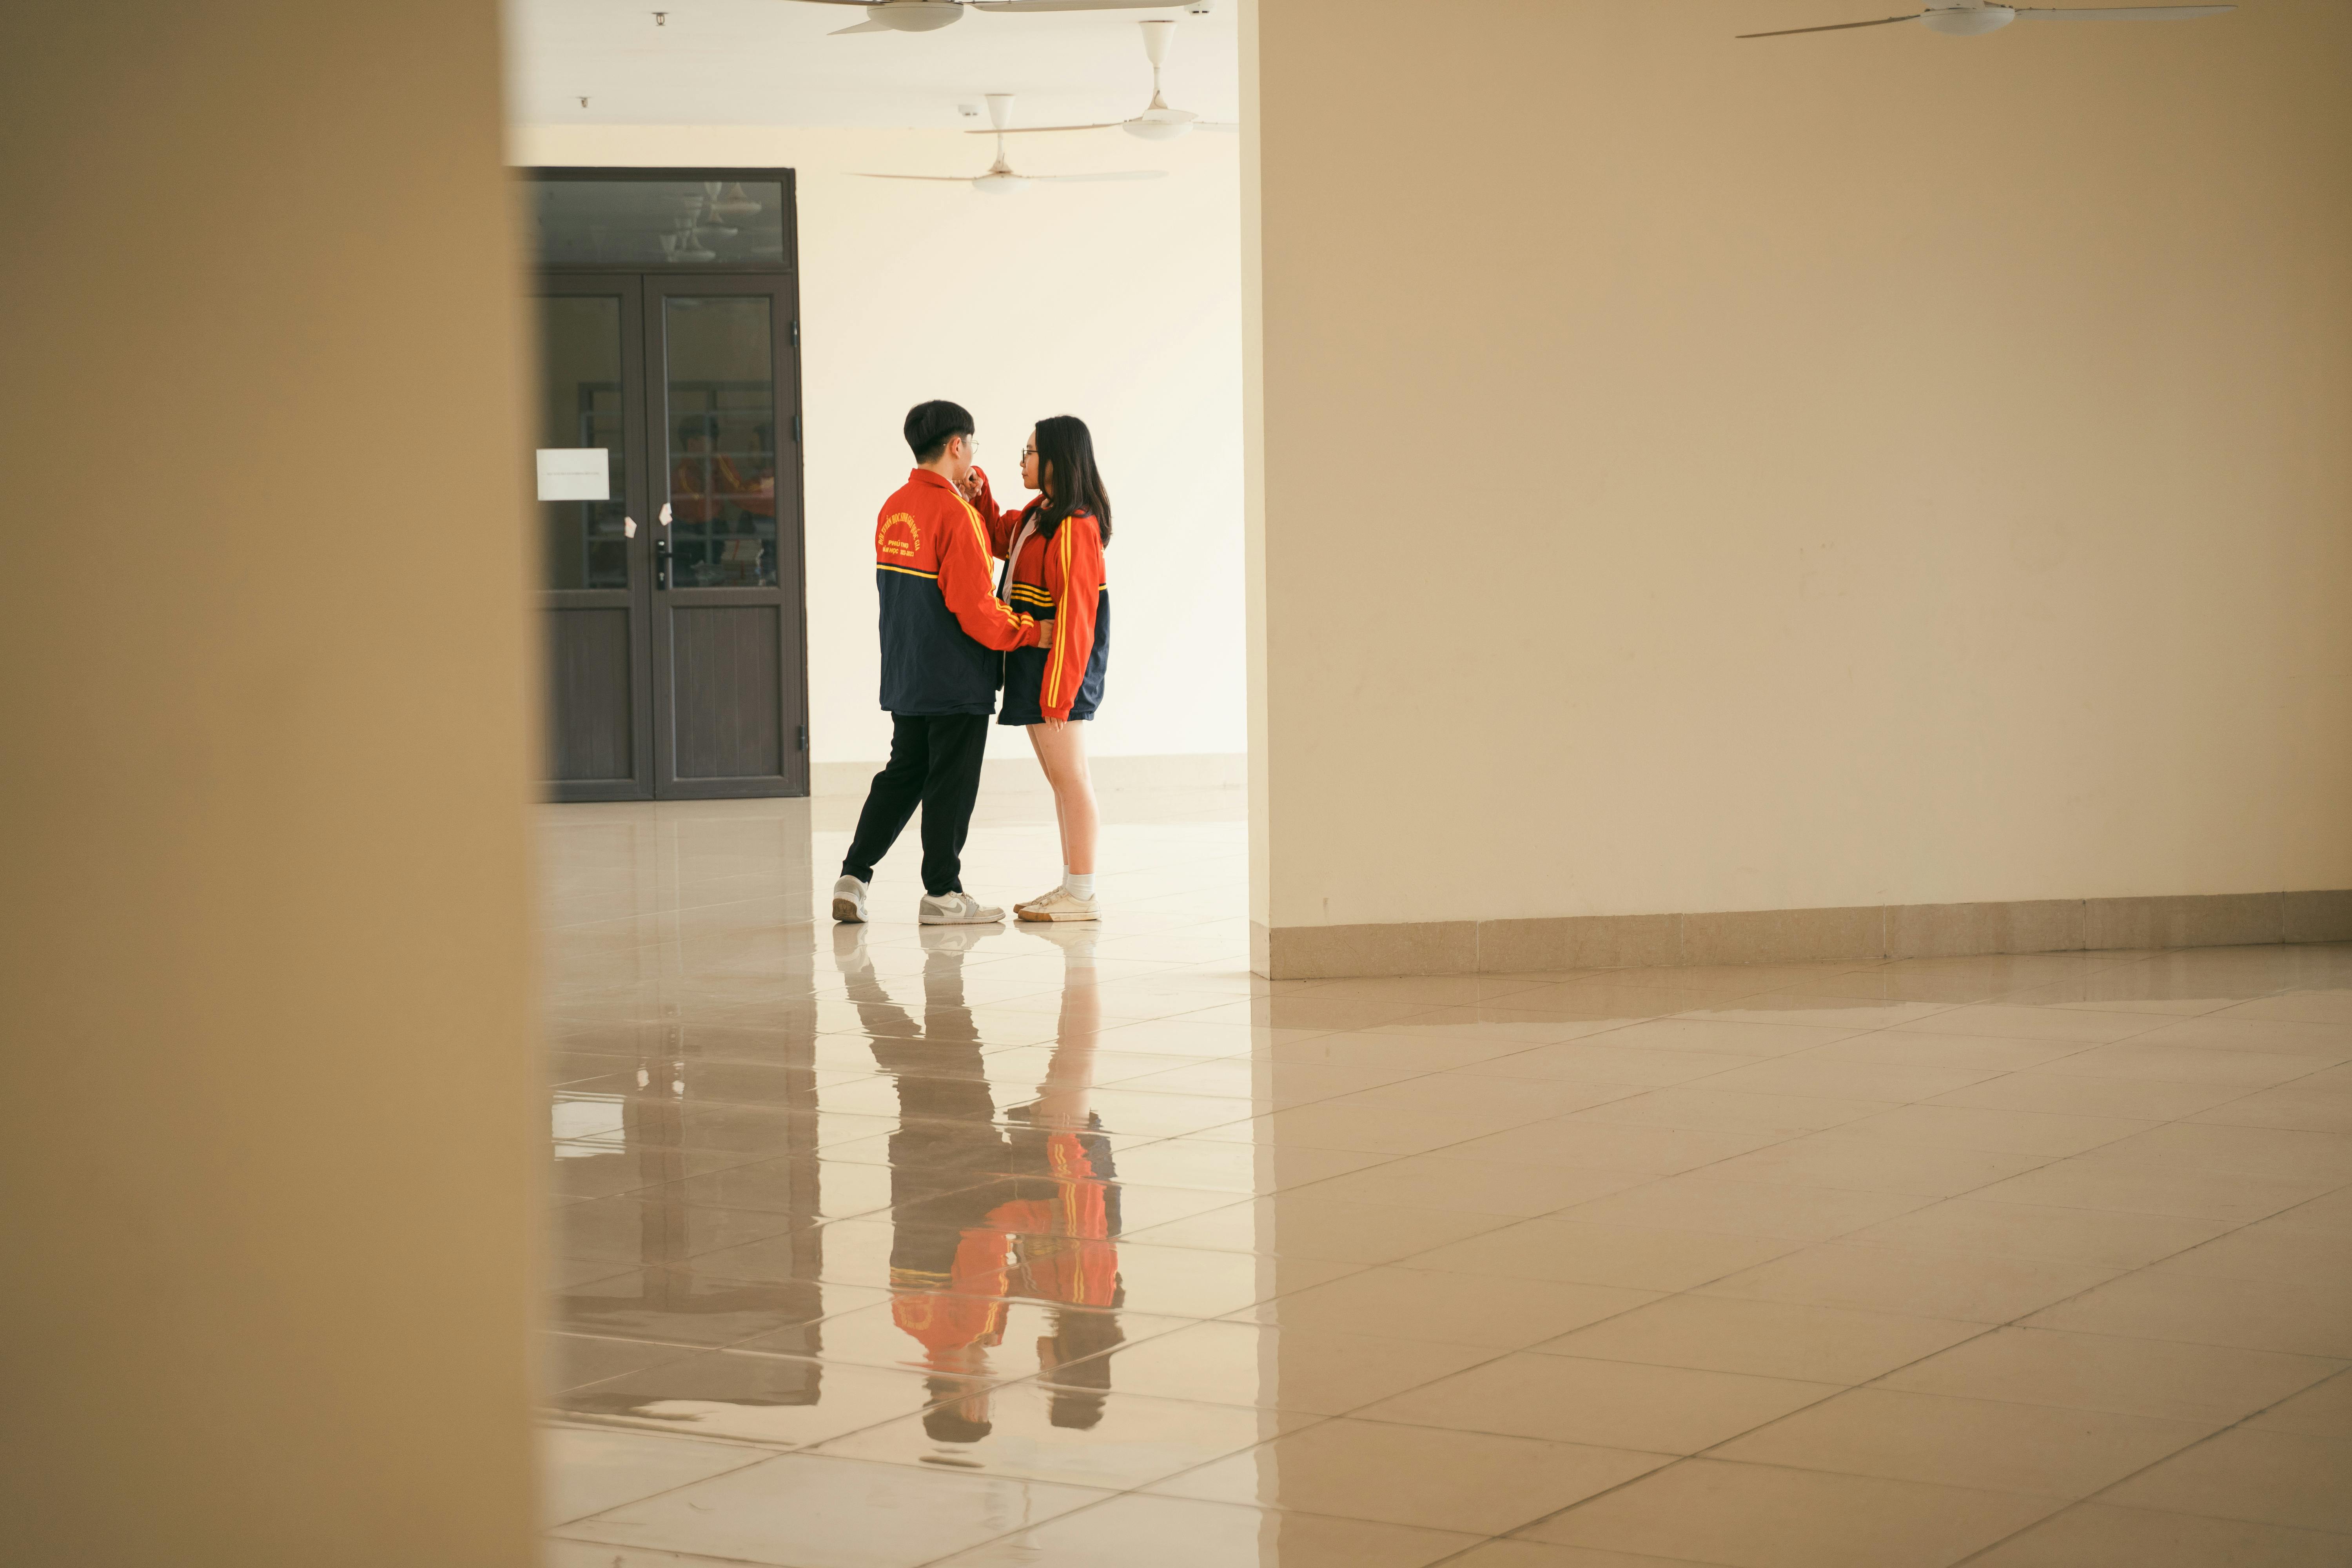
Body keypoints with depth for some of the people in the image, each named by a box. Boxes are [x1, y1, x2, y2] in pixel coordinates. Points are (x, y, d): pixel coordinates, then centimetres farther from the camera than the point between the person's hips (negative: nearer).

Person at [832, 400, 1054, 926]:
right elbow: (975, 610, -21)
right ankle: (942, 893, 9)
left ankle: (854, 877, 10)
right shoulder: (954, 514, -18)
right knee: (951, 785, 2)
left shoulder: (893, 508, 7)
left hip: (906, 679, 8)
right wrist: (1031, 632, -9)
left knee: (902, 777, 16)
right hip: (956, 681, -8)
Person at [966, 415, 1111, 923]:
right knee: (1060, 780, 13)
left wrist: (1058, 689, -22)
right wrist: (979, 497, 12)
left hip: (1058, 663, -10)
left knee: (1069, 777, -6)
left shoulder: (1074, 527, -18)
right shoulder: (1038, 514, 11)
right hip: (1032, 663, 10)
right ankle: (1071, 887, 19)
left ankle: (1083, 896, -2)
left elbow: (1076, 614, -21)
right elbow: (999, 538, 31)